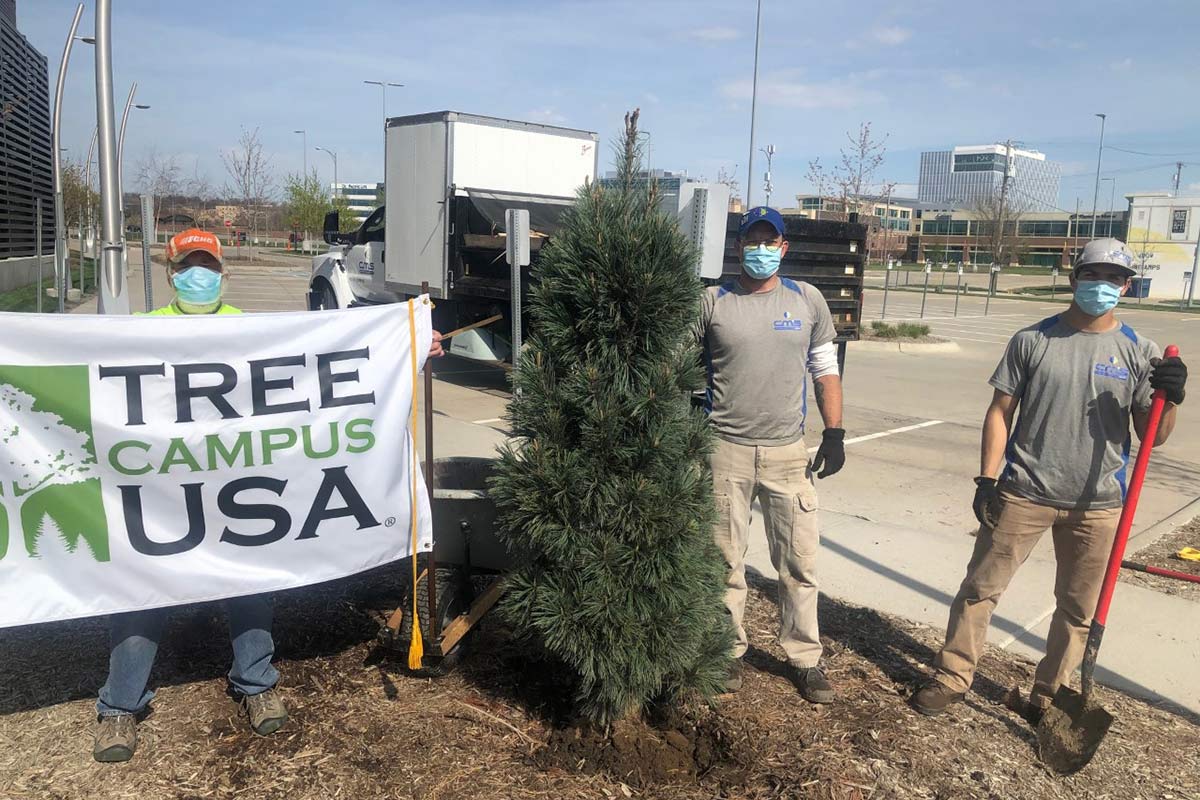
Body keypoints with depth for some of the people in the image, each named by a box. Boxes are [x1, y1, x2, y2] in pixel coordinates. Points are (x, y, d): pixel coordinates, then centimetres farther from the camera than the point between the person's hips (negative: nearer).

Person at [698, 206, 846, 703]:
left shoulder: (808, 301, 5)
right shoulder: (712, 303, 0)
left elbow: (825, 370, 9)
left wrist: (834, 433, 1)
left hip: (788, 451, 1)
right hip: (726, 450, -1)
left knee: (799, 561, 6)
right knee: (725, 560, 9)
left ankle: (804, 658, 22)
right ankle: (729, 651, 25)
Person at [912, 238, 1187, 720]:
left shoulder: (1139, 352, 2)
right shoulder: (1032, 341, 0)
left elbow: (1152, 437, 2)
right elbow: (999, 412, 1)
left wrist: (1170, 399, -19)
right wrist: (987, 480, -6)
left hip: (1097, 504, 1)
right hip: (1024, 493, -1)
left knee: (1078, 608, 11)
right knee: (981, 587, 4)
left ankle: (1049, 694, 29)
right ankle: (952, 677, 19)